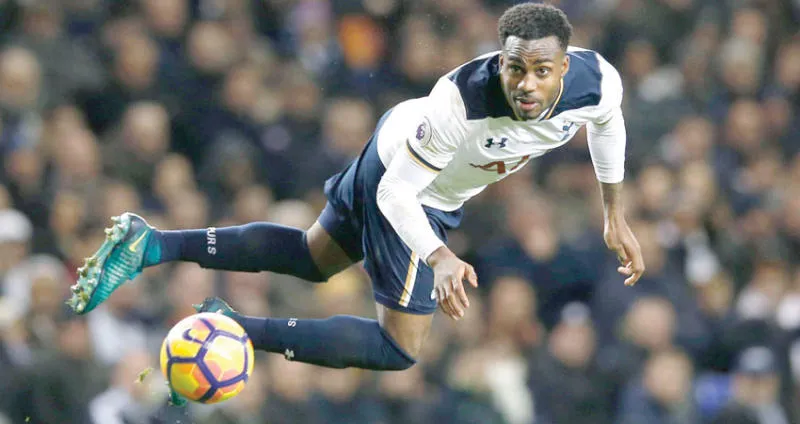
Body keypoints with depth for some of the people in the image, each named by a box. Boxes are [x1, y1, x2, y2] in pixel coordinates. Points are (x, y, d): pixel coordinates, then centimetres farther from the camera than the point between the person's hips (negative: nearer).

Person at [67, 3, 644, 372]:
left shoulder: (598, 82, -26)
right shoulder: (460, 102, -43)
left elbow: (608, 122, 3)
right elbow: (397, 194, -32)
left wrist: (616, 216, 9)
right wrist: (439, 259, -49)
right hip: (402, 186, -7)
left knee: (313, 258, 25)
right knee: (400, 349, -2)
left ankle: (150, 246, 22)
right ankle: (240, 331, 0)